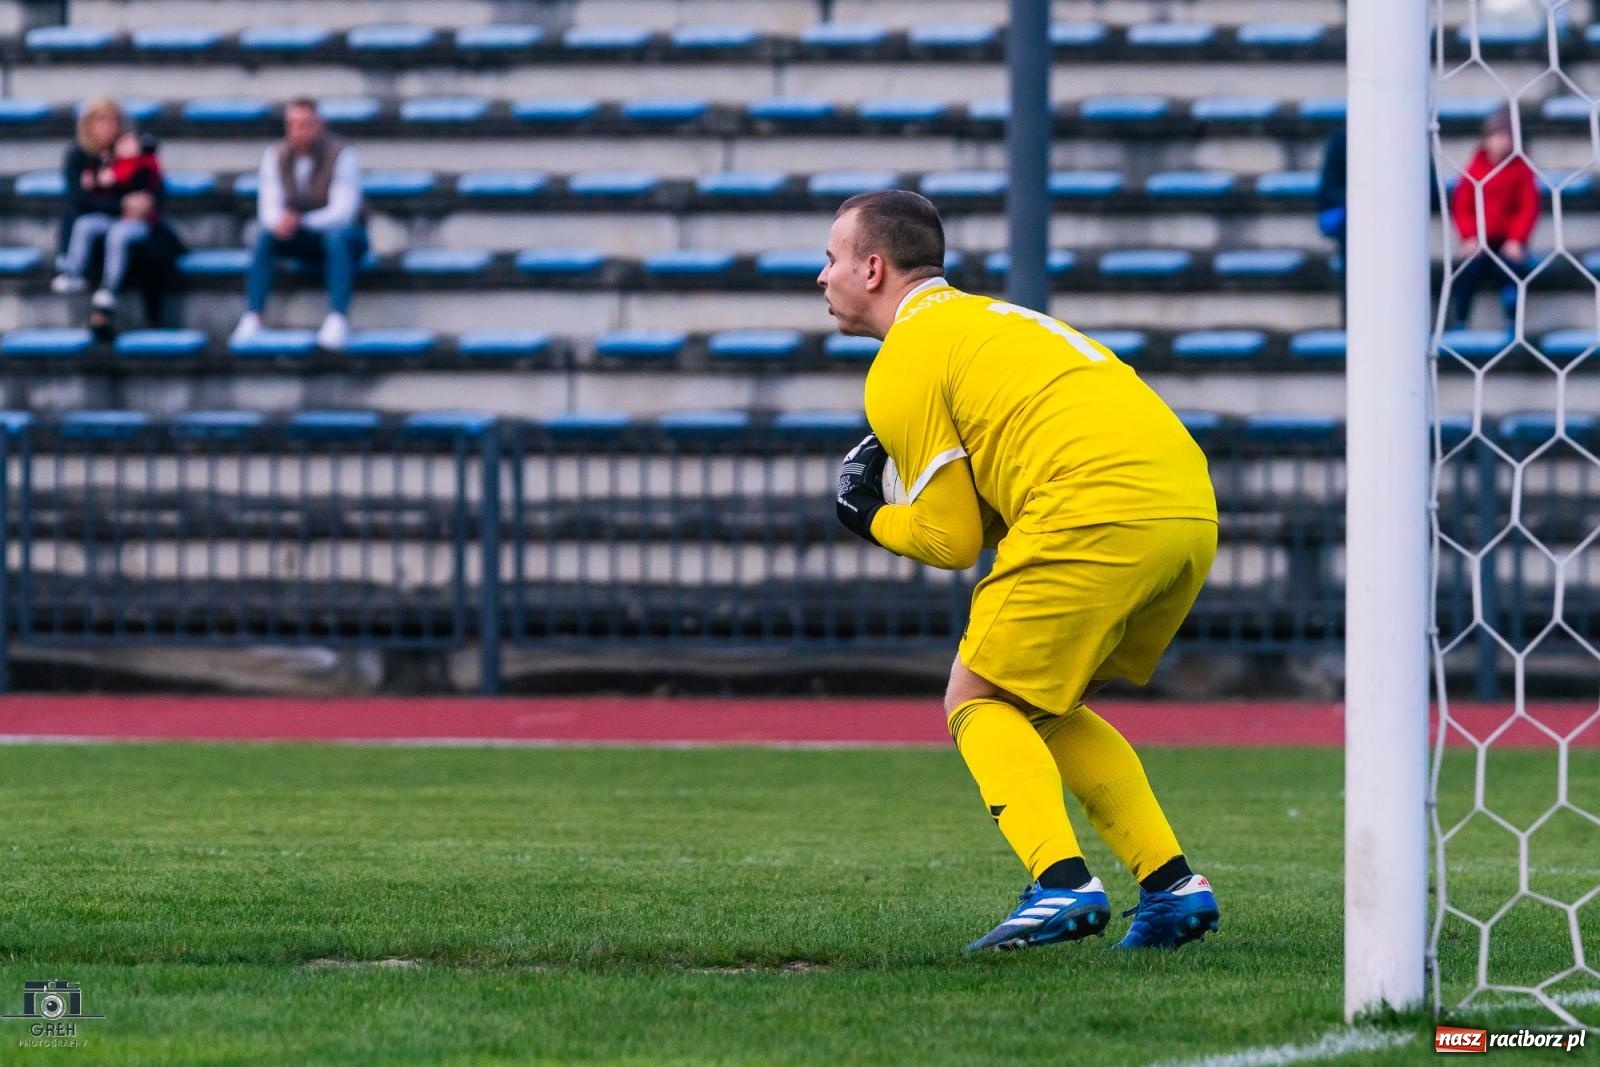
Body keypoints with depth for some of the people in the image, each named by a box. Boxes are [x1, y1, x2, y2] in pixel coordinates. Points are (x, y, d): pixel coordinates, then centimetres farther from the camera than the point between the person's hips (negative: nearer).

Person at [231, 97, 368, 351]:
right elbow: (269, 207, -10)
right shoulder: (275, 156, -4)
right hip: (301, 243, 3)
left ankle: (338, 320, -45)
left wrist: (301, 222, -40)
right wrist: (279, 222, -36)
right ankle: (252, 318, -31)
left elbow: (343, 212, -24)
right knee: (265, 237, -26)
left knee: (338, 237, -37)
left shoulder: (342, 156, -17)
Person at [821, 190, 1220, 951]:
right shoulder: (985, 317, 29)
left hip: (1098, 513, -8)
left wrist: (872, 522, 19)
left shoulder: (902, 367, 2)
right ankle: (1169, 882, 11)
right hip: (1190, 510, 8)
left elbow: (953, 541, 2)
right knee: (1048, 707, 22)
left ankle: (1062, 883, -15)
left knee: (978, 702, 4)